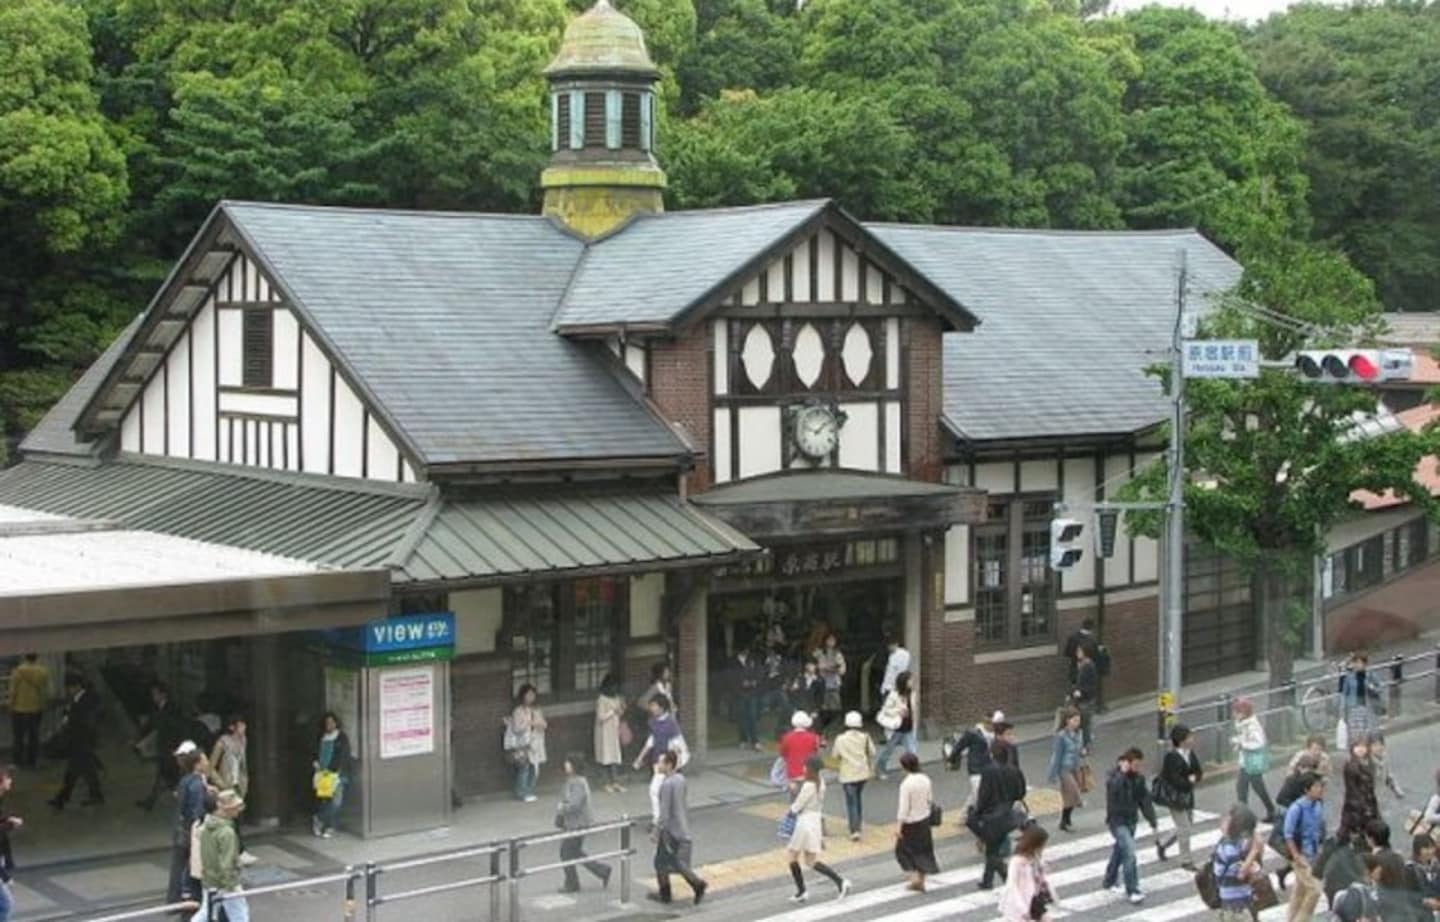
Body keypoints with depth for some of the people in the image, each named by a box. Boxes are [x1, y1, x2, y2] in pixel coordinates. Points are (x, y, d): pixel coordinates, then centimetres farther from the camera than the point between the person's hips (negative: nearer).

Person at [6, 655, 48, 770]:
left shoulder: (18, 671, -15)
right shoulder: (43, 672, -6)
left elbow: (13, 691, -10)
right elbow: (46, 692, -1)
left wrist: (11, 705, 2)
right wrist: (43, 705, 12)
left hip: (19, 709, -3)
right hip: (37, 709, 3)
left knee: (18, 736, 7)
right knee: (34, 736, 12)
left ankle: (19, 761, 7)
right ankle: (32, 761, 15)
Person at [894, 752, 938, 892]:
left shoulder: (906, 784, -22)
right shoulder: (925, 779, -4)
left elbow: (904, 807, -21)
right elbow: (931, 800, 6)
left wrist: (898, 826, -17)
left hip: (910, 822, -6)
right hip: (924, 820, 6)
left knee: (903, 849, 13)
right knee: (923, 851, 16)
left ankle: (914, 877, 2)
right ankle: (921, 882, 22)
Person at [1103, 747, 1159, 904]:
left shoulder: (1138, 778, 1)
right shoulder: (1114, 776, -17)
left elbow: (1144, 799, 4)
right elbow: (1113, 789, -34)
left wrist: (1152, 820, -1)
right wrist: (1123, 773, -33)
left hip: (1131, 820, 7)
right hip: (1118, 821, -7)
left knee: (1120, 850, 22)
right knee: (1129, 851, -18)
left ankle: (1110, 881, 43)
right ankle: (1132, 891, -15)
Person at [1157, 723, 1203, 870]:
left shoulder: (1190, 754, -1)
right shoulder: (1171, 757, -24)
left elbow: (1199, 772, 3)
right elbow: (1176, 780, -25)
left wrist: (1194, 778, -18)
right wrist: (1190, 781, -12)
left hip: (1188, 796, 8)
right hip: (1175, 796, -8)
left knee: (1187, 824, 18)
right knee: (1184, 828, 0)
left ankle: (1163, 844, 38)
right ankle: (1185, 860, 15)